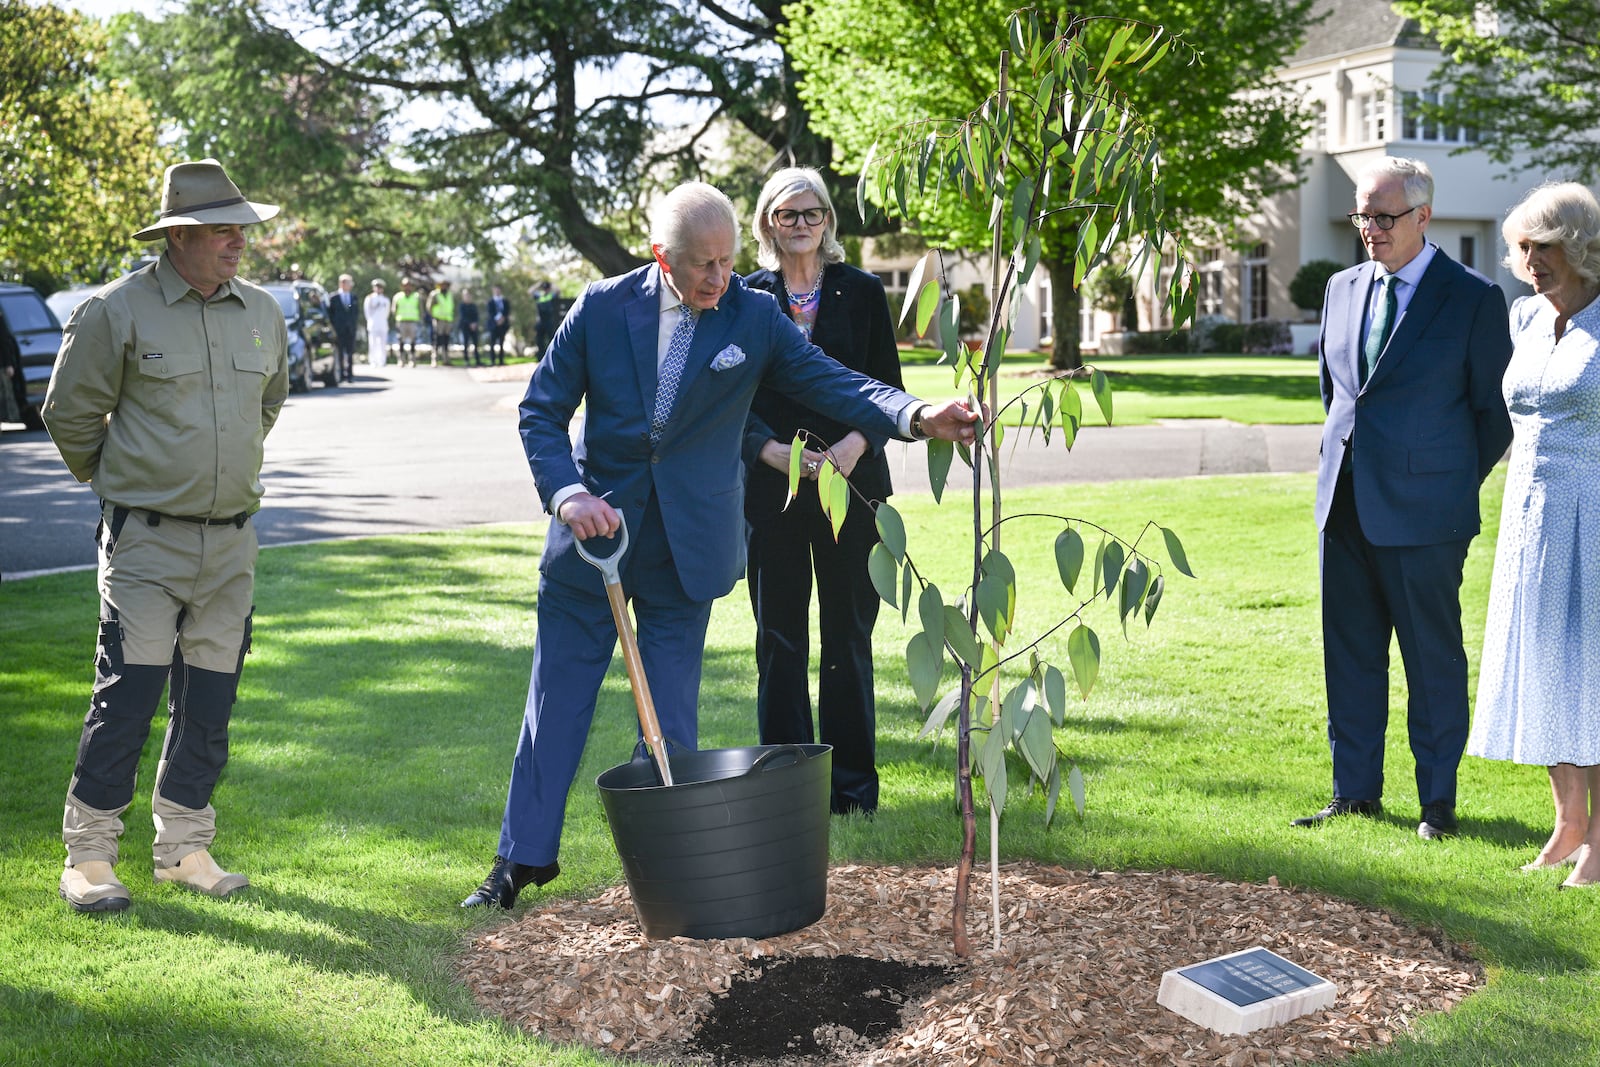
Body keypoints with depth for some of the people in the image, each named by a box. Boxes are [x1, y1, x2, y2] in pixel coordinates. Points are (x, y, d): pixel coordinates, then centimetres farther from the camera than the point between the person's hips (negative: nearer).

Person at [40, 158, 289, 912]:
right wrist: (119, 483, 11)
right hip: (146, 539, -5)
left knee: (209, 700, 9)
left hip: (231, 540, 5)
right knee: (127, 695, -5)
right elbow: (69, 413, 1)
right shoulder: (117, 311, -9)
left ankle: (184, 848, 22)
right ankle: (88, 856, 8)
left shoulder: (262, 313, 8)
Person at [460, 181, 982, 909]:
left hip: (685, 549, 0)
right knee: (556, 700, 8)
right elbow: (541, 410, -1)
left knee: (672, 715, 6)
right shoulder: (602, 308, -6)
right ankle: (524, 857, 22)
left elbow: (832, 382, -10)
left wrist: (918, 417, -27)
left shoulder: (755, 318, -4)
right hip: (592, 527, 0)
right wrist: (567, 493, -17)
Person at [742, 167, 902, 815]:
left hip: (852, 483, 0)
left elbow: (887, 387, 5)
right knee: (778, 637, 2)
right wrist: (773, 451, -13)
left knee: (849, 635, 3)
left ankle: (852, 787, 13)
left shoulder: (863, 292, 8)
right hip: (772, 487, 0)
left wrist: (855, 444, -13)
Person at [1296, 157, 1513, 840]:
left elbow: (1494, 410, 0)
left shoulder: (1474, 298, -5)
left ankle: (1437, 801, 17)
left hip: (1423, 512, -5)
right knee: (1349, 655, 11)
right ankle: (1355, 794, 22)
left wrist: (1457, 487, 0)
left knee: (1433, 658, 4)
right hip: (1345, 502, 6)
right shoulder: (1343, 289, 11)